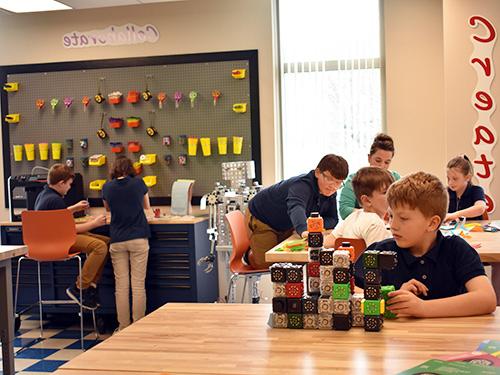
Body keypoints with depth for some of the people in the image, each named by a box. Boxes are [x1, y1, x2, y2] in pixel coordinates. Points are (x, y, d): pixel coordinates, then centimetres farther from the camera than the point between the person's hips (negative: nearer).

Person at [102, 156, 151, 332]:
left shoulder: (108, 187, 3)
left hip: (117, 240, 1)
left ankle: (123, 327, 8)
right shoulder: (138, 183, 1)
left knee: (121, 286, 4)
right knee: (138, 284, 0)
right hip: (139, 239, -1)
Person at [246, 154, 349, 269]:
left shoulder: (330, 193, -13)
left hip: (286, 227, 8)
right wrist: (304, 230, -82)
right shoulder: (303, 185, -40)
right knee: (266, 264, -11)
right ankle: (250, 254, 22)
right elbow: (296, 207, -61)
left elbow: (332, 220, -9)